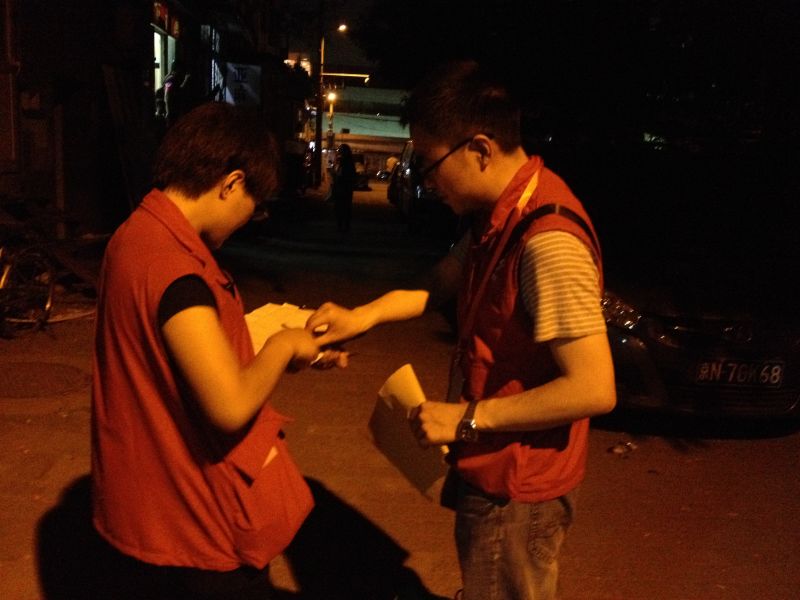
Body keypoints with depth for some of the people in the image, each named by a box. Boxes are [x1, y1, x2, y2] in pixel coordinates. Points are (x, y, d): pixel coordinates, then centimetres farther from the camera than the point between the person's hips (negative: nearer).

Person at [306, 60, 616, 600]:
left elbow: (594, 388, -31)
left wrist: (468, 419, -23)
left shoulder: (547, 239, -30)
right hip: (493, 468, 9)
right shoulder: (499, 217, -1)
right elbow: (439, 286, 14)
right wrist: (362, 317, -1)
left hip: (517, 486, -8)